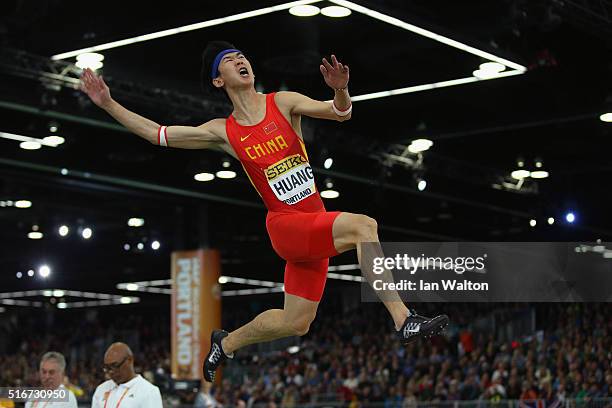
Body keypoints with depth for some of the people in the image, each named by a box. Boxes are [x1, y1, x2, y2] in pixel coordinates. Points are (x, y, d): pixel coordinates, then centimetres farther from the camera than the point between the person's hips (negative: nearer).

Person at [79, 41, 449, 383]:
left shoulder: (283, 103, 5)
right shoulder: (223, 132, 1)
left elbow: (340, 114, -5)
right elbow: (157, 134, 8)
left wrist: (340, 89, -28)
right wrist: (108, 104, 2)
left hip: (314, 226, 4)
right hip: (285, 224, -4)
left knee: (296, 323, 9)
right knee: (363, 225, -29)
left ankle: (226, 344, 32)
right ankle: (404, 320, -33)